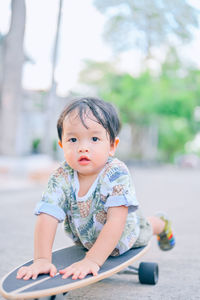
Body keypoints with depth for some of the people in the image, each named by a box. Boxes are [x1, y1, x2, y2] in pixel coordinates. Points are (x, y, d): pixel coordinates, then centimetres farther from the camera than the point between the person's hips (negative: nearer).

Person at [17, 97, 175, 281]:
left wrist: (93, 260, -54)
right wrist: (42, 259, -49)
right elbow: (47, 217, -36)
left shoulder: (117, 174, -40)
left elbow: (116, 222, -46)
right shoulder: (61, 178, -31)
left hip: (124, 234, -2)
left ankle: (161, 224, 61)